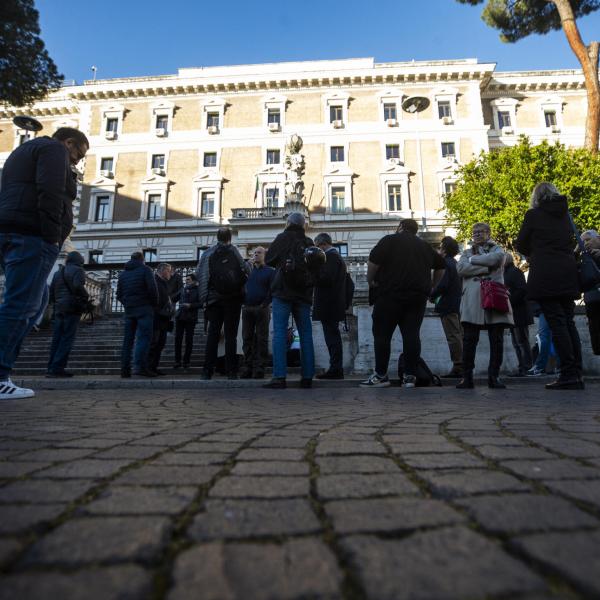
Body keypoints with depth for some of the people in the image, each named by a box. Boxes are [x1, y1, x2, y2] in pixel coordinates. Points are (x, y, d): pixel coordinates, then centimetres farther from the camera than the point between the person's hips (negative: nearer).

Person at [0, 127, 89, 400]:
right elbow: (50, 193, -15)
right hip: (32, 236, -10)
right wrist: (52, 236, -17)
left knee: (32, 304, 12)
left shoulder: (23, 151, 33)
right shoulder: (54, 149, 2)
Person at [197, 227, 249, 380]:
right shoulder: (234, 251, -1)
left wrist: (204, 298, -1)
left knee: (212, 334, 7)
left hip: (213, 299, 2)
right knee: (231, 335, 3)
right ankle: (231, 370, 2)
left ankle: (208, 370, 4)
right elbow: (246, 271, -7)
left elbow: (199, 274, -1)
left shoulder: (208, 253, 5)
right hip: (233, 299, -2)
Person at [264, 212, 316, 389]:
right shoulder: (309, 242, 13)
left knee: (280, 332, -6)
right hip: (303, 294, 4)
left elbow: (269, 259, 5)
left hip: (283, 291, -4)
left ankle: (279, 376, -12)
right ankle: (307, 377, 6)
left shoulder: (284, 237, 1)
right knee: (305, 334, 6)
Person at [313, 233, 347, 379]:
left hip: (328, 305, -10)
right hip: (334, 305, 10)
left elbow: (326, 279, -21)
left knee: (332, 337, -7)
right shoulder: (337, 256, 22)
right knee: (333, 336, 12)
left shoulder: (330, 256, -10)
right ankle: (336, 369, 17)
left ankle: (335, 369, -3)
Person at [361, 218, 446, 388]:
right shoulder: (424, 246, 20)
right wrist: (431, 286, 31)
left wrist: (370, 281, 6)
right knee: (412, 334, 4)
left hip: (391, 294, -5)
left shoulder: (389, 240, 3)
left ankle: (380, 375, 3)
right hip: (418, 297, 5)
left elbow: (373, 261, -8)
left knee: (382, 334, 1)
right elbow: (441, 266, 26)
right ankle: (410, 376, 4)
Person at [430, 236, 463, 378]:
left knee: (453, 337, -8)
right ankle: (463, 366, 17)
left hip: (448, 306, -9)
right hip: (457, 305, 10)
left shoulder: (446, 264, -11)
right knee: (459, 335, 12)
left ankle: (458, 367, -5)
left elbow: (443, 284, -21)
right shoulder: (456, 264, 17)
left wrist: (432, 295, -6)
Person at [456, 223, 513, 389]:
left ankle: (494, 376, 8)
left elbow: (496, 258, -7)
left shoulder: (497, 250, 20)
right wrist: (486, 267, -6)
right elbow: (460, 268, 1)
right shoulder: (467, 252, 23)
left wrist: (473, 260, 1)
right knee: (469, 339, -7)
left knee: (497, 340, -1)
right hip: (472, 300, 0)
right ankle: (467, 377, -1)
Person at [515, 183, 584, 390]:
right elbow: (570, 242, 24)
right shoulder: (565, 214, 16)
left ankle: (569, 375, -7)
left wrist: (532, 254, 25)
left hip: (545, 275, -6)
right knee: (569, 322, 7)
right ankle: (576, 374, 9)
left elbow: (521, 245, 5)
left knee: (557, 323, -7)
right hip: (568, 274, 6)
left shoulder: (533, 214, 0)